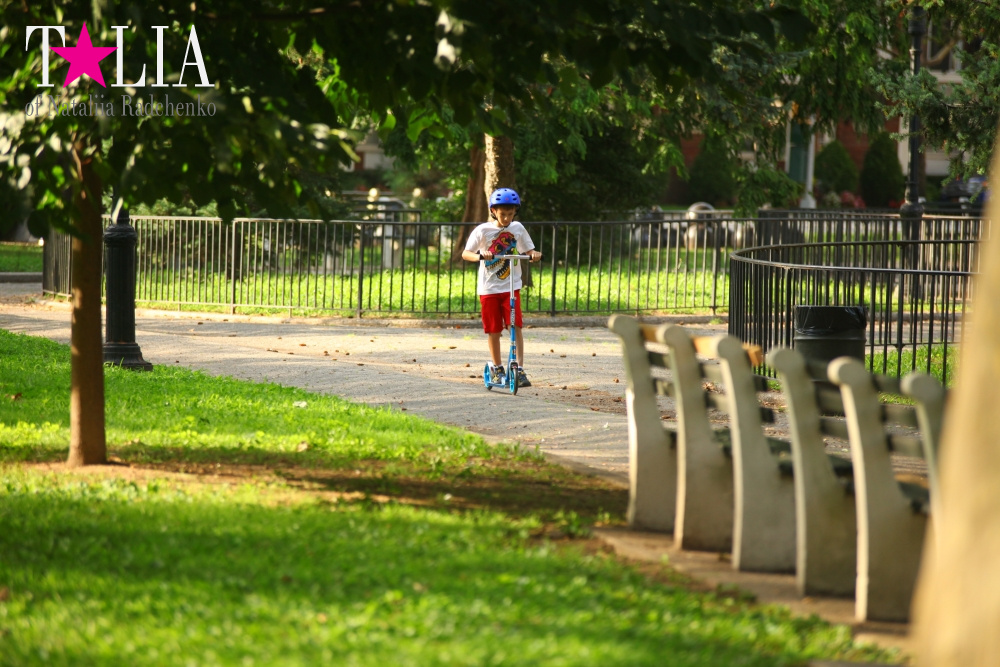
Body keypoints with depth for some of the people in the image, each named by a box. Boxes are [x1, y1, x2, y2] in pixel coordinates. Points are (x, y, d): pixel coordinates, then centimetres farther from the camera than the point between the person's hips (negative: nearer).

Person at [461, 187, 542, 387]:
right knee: (493, 329, 4)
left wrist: (535, 255, -15)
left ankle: (519, 369, -10)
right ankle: (496, 367, 21)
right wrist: (480, 256, -30)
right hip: (489, 287, -1)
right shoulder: (483, 230, -7)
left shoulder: (517, 228, 1)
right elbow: (465, 253, -9)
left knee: (516, 325, -10)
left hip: (511, 286, 1)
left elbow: (529, 250, 8)